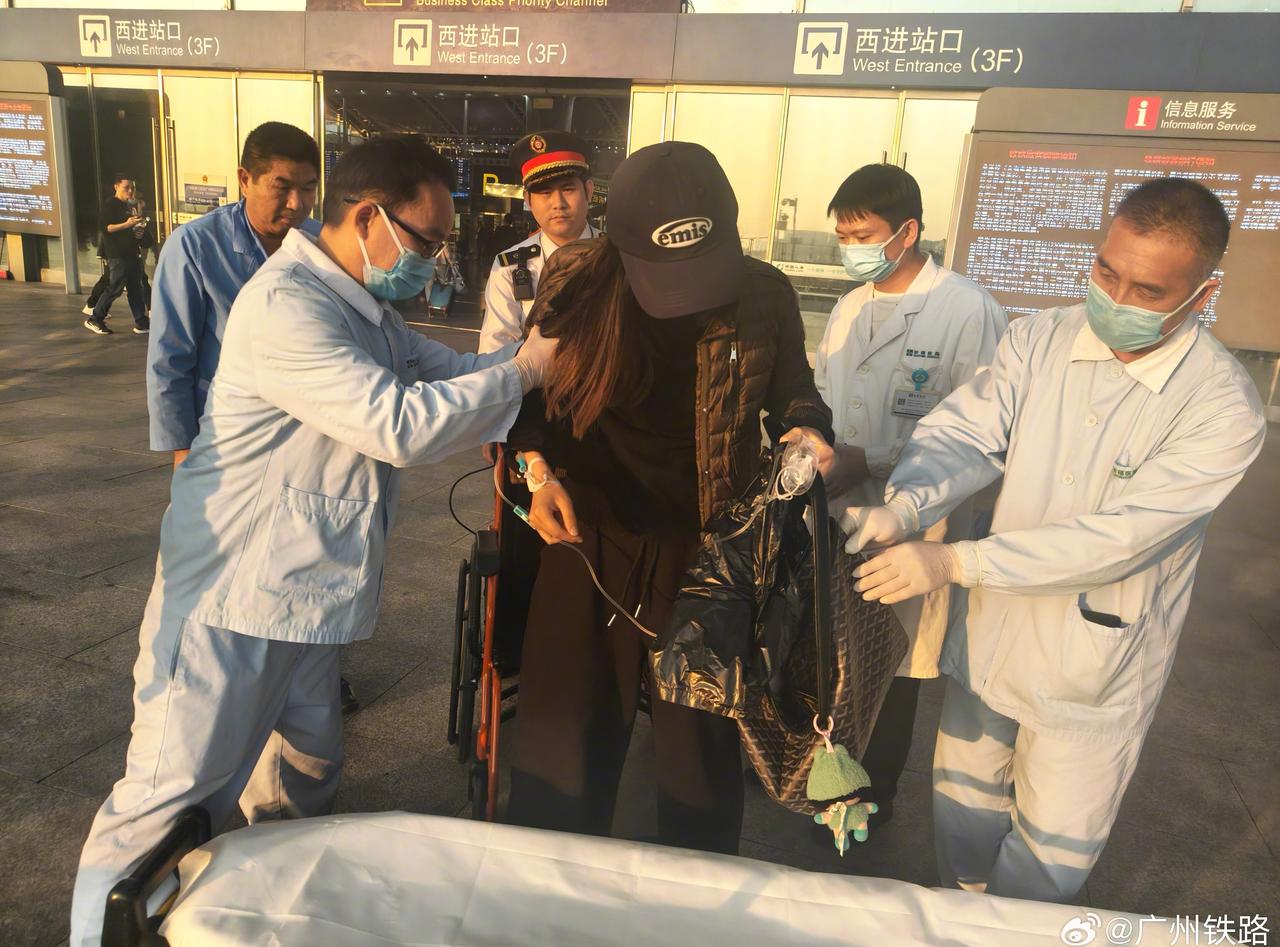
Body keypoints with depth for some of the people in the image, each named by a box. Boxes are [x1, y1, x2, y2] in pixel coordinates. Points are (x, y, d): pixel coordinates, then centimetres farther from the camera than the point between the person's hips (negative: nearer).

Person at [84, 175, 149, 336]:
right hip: (117, 254, -8)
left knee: (135, 289, 7)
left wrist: (139, 229, 6)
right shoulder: (110, 205, -8)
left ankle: (141, 323, 9)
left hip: (132, 252, 8)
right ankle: (94, 320, 6)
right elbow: (106, 227, -17)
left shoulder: (129, 206, 17)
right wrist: (126, 224, -27)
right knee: (115, 288, -6)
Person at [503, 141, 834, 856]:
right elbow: (530, 389, 3)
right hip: (589, 540, 0)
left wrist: (807, 431, -13)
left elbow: (794, 393, 9)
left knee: (703, 742, 15)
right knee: (566, 737, 14)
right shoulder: (577, 280, -10)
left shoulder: (765, 294, -7)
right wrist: (539, 472, -12)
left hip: (710, 550, 1)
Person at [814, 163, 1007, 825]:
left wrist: (867, 463, -18)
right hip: (837, 516, 6)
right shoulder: (850, 308, 10)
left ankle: (872, 795, 35)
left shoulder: (970, 311, -14)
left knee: (893, 670, 12)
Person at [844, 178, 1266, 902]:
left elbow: (1120, 537, -27)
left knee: (1051, 856, 15)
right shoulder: (1039, 341, -7)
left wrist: (955, 561, -33)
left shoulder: (1224, 409, -20)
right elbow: (963, 435, -14)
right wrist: (899, 508, -35)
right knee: (962, 799, 24)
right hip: (995, 631, 4)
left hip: (1098, 665, -3)